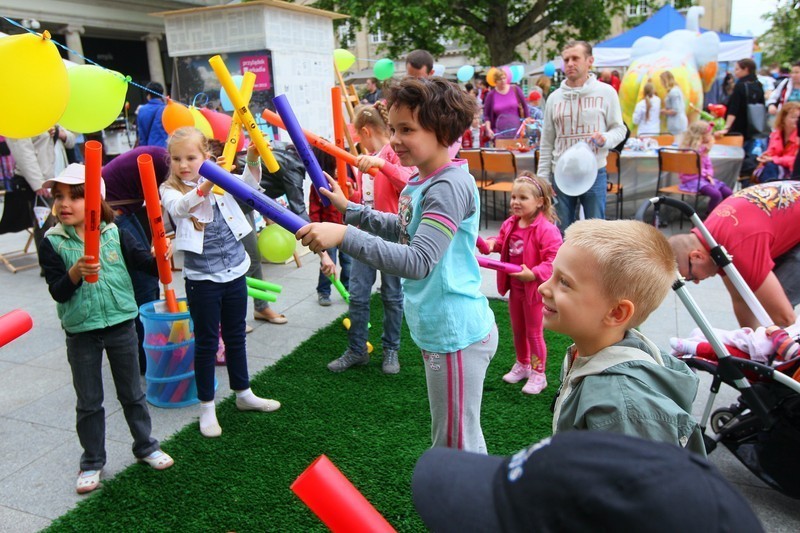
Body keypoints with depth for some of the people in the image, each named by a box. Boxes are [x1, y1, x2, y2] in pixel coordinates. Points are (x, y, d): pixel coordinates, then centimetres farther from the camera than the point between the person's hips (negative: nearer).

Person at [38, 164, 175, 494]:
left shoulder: (115, 235, -6)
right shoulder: (52, 243, -9)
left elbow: (146, 263, -8)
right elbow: (57, 291, -15)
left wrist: (159, 257, -30)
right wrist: (76, 271, -34)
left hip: (120, 325, 1)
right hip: (80, 333, 0)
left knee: (131, 393, 16)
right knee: (89, 402, 13)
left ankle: (145, 446, 34)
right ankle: (92, 461, 30)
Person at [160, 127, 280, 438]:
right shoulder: (170, 189, -8)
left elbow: (248, 185, -11)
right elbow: (179, 208, -30)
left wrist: (252, 159, -29)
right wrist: (205, 186, -47)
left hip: (235, 271, 3)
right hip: (202, 278, -3)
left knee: (236, 336, 17)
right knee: (207, 341, 7)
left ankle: (243, 394, 34)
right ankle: (207, 406, 21)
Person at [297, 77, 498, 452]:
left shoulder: (450, 186, -23)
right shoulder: (421, 180, 8)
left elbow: (419, 261, -34)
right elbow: (404, 229, 25)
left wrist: (345, 236, -39)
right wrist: (349, 209, 20)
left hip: (455, 334, -10)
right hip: (438, 329, 10)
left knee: (456, 446, 6)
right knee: (458, 438, 26)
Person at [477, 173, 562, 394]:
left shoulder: (546, 229, -24)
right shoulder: (510, 224, -2)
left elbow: (554, 260, -27)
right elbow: (501, 242, 16)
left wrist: (533, 274, -38)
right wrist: (490, 244, -6)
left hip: (534, 288, -7)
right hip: (514, 287, 7)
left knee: (534, 332, 7)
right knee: (517, 329, 22)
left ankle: (538, 374, 24)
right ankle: (522, 364, 42)